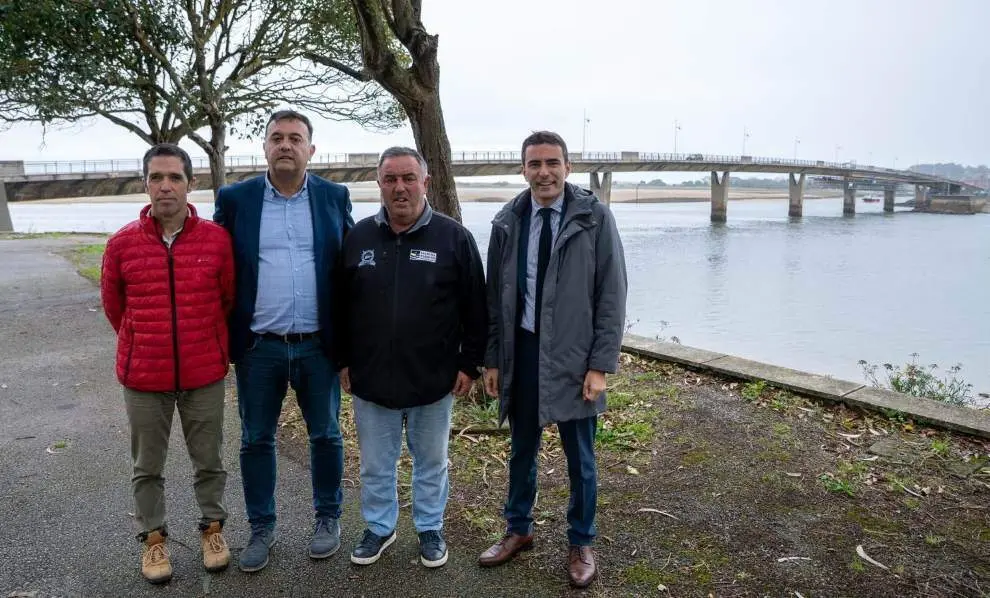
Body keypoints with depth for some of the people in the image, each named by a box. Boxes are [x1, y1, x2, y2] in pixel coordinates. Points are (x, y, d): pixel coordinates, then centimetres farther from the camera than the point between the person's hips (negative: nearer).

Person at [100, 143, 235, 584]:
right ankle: (153, 537, 35)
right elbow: (114, 306, 9)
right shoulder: (121, 244, -6)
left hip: (205, 374, 0)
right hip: (143, 376, 1)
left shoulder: (217, 239, -7)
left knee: (208, 460, 14)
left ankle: (212, 527, 35)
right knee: (148, 466, 15)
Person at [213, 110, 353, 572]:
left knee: (325, 434, 13)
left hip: (317, 345, 0)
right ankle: (261, 527, 31)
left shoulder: (335, 197, 0)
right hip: (257, 346, 1)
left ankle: (328, 518, 33)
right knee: (255, 440, 12)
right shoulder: (234, 199, 0)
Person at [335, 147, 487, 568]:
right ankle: (379, 527, 36)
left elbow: (475, 309, -3)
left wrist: (469, 364, -5)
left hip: (433, 380, -2)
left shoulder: (454, 237, -6)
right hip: (371, 379, 2)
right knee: (375, 464, 16)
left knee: (431, 462, 15)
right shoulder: (358, 237, 1)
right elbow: (340, 306, 7)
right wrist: (343, 361, 6)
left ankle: (430, 529, 35)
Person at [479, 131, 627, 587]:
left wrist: (600, 365, -10)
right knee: (521, 451, 18)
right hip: (521, 353, 3)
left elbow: (611, 295, -7)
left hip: (573, 358, -3)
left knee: (579, 458, 11)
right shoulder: (507, 222, 2)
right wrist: (492, 359, 6)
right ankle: (518, 529, 39)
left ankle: (581, 543, 32)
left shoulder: (594, 217, -7)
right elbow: (495, 296, 7)